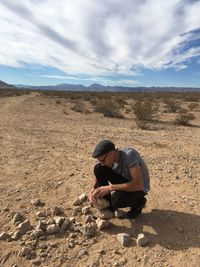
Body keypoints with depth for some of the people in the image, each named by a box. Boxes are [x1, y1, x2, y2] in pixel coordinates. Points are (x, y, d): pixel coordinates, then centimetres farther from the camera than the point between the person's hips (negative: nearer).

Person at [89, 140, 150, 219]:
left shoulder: (129, 154, -34)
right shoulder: (109, 158, -13)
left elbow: (138, 184, -39)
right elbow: (99, 176, 0)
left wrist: (110, 188, -38)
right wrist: (93, 190, -21)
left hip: (140, 187, -5)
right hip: (124, 180, 6)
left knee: (116, 200, -33)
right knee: (98, 168, -15)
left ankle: (138, 202, 1)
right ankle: (108, 205, -1)